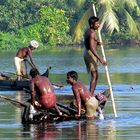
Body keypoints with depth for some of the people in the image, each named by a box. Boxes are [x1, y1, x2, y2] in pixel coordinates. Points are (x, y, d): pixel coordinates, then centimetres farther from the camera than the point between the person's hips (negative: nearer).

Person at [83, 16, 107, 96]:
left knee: (96, 75, 17)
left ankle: (92, 94, 21)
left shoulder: (88, 31, 12)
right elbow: (92, 48, -29)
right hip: (91, 54, -10)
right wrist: (100, 59, -33)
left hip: (87, 53, 10)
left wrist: (97, 43, 5)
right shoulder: (92, 33, -19)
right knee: (94, 75, -11)